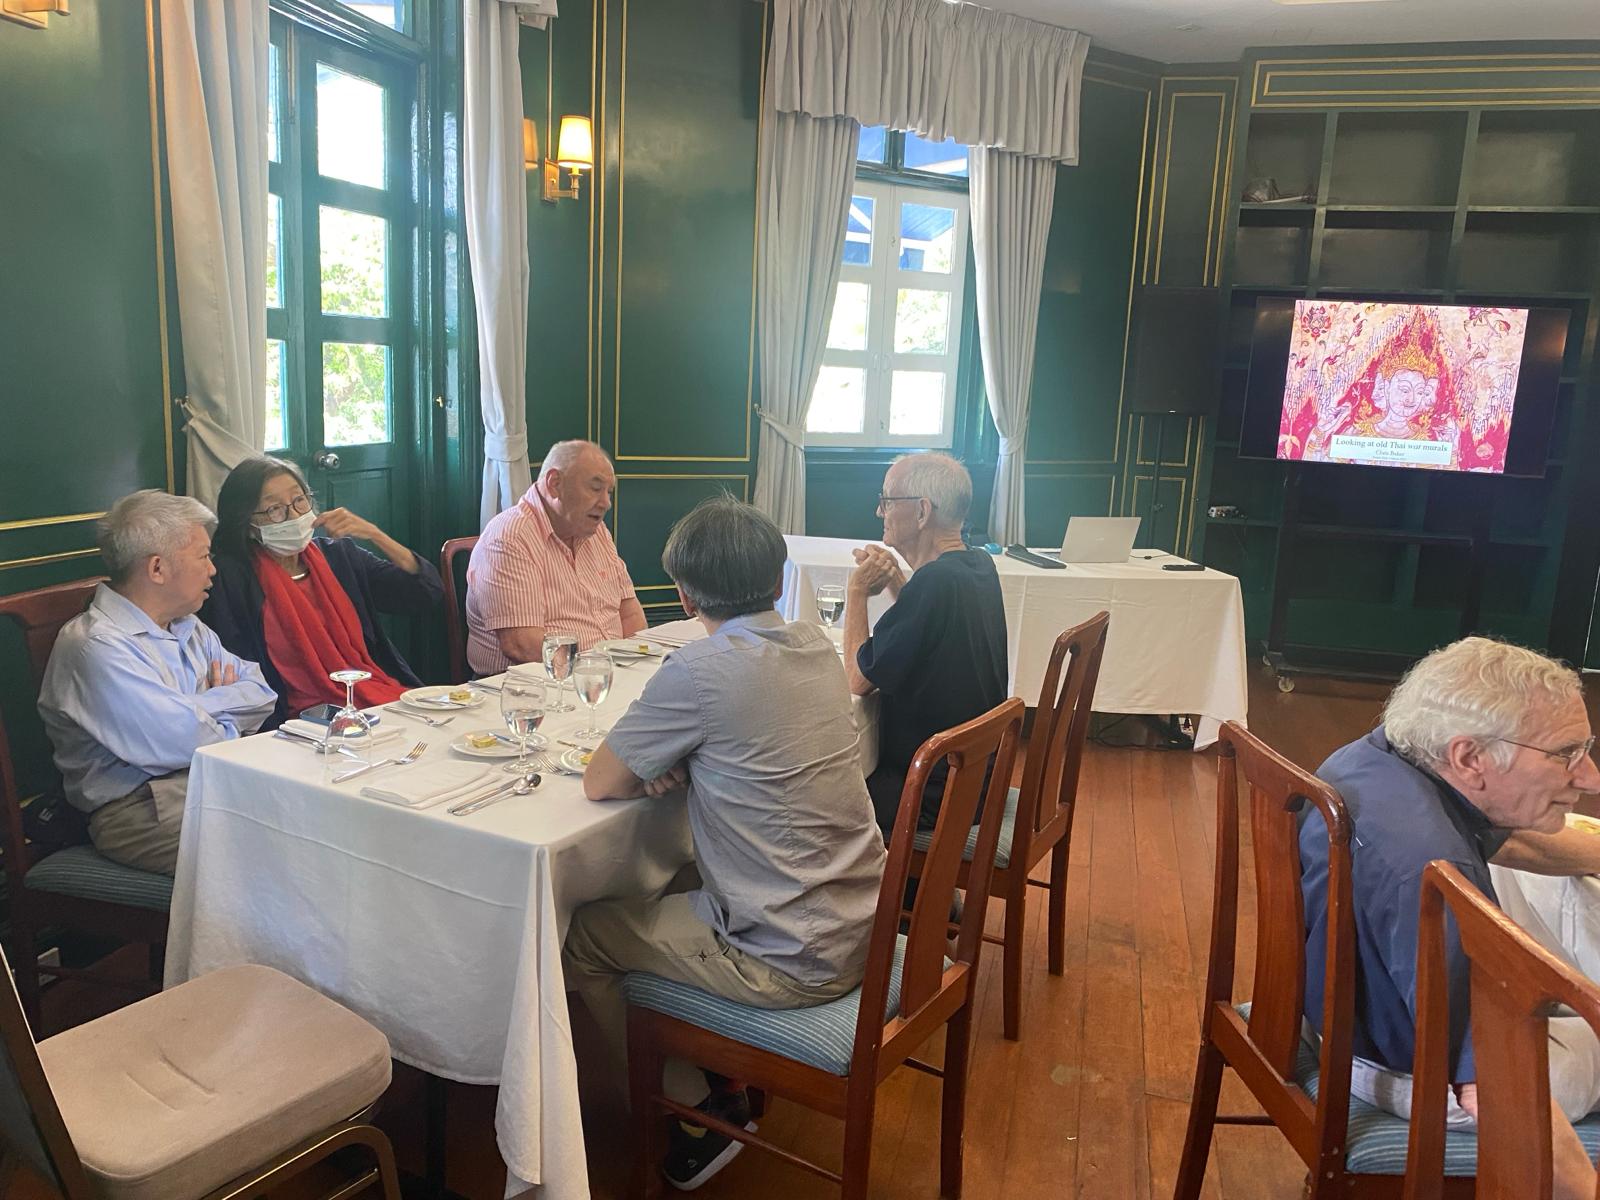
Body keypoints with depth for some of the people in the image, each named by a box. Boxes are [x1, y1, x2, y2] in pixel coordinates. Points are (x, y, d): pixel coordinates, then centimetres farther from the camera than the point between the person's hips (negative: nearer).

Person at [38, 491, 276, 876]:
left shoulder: (188, 628, 18)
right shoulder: (96, 645, -12)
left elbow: (261, 694, 10)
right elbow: (184, 742, -19)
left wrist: (201, 706, -7)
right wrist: (229, 727, 1)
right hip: (138, 808, -8)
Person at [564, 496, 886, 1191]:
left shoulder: (700, 672, -21)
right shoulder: (816, 646, 1)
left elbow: (598, 783, -12)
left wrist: (655, 767, 6)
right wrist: (681, 763, 1)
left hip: (796, 961, -8)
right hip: (862, 924, 8)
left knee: (582, 939, 10)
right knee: (680, 884, 29)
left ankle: (703, 1114, 21)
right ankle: (729, 1079, 36)